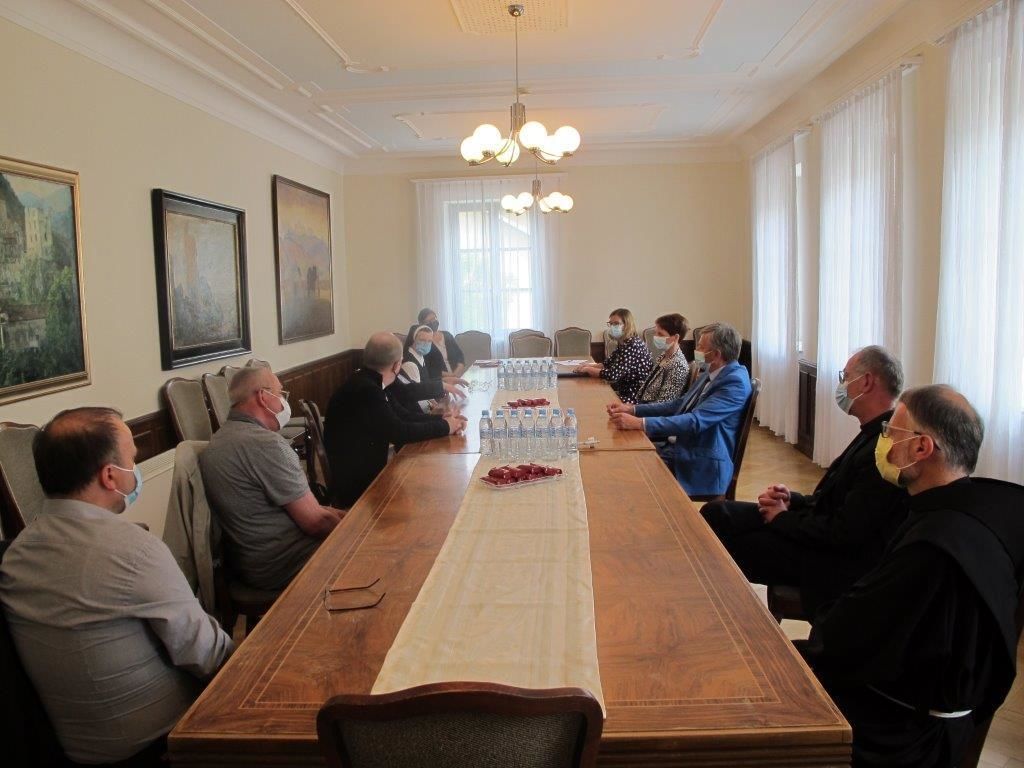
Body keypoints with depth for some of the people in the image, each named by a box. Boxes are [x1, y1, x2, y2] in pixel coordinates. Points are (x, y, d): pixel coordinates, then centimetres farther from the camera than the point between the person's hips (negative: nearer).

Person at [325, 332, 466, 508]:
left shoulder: (370, 383, 3)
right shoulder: (365, 389, -26)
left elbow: (403, 414, 11)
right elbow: (398, 432, -23)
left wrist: (442, 420, -1)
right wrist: (444, 427, -11)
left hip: (367, 475, 9)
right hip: (355, 487, -9)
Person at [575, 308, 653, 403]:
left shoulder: (633, 345, -22)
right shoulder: (623, 343, 8)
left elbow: (613, 374, -27)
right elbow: (608, 363, 16)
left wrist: (588, 369, -13)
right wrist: (591, 365, -4)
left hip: (637, 397, -8)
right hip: (624, 390, 8)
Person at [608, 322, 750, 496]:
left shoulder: (735, 381, -17)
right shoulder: (711, 373, 11)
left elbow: (695, 421, -26)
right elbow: (679, 405, 16)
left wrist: (640, 423, -30)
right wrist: (632, 409, 4)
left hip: (700, 466, -8)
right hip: (676, 448, 8)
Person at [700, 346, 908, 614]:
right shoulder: (875, 434, 6)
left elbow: (844, 534, -26)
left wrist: (784, 517, -12)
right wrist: (793, 500, -2)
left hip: (844, 562, -9)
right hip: (829, 537, 9)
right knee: (717, 513, 0)